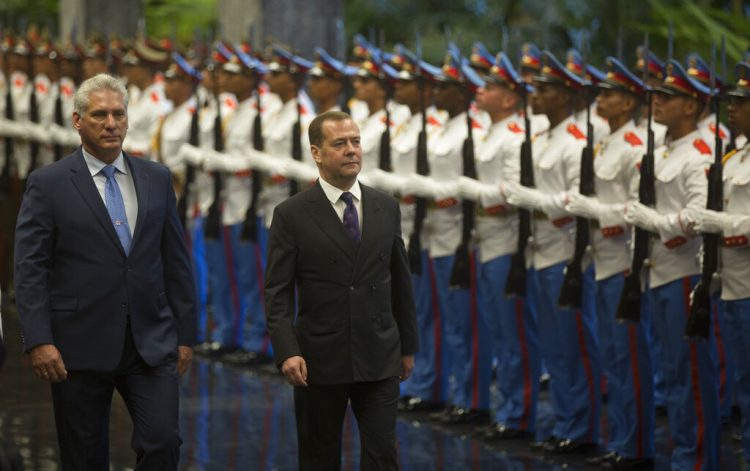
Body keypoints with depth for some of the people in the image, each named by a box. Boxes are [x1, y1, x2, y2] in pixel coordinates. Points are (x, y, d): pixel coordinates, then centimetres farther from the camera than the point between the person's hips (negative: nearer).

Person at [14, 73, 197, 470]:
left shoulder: (157, 180, 10)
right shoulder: (48, 184, -2)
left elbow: (176, 262, 12)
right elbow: (30, 270, -6)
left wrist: (185, 334, 8)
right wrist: (38, 341, -15)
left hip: (151, 344, 3)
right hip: (80, 347, -3)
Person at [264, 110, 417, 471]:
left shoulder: (386, 208, 6)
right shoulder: (292, 215, -5)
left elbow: (400, 281, 13)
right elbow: (278, 293, -8)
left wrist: (408, 346, 14)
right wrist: (287, 352, -20)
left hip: (379, 359, 2)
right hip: (319, 360, -2)